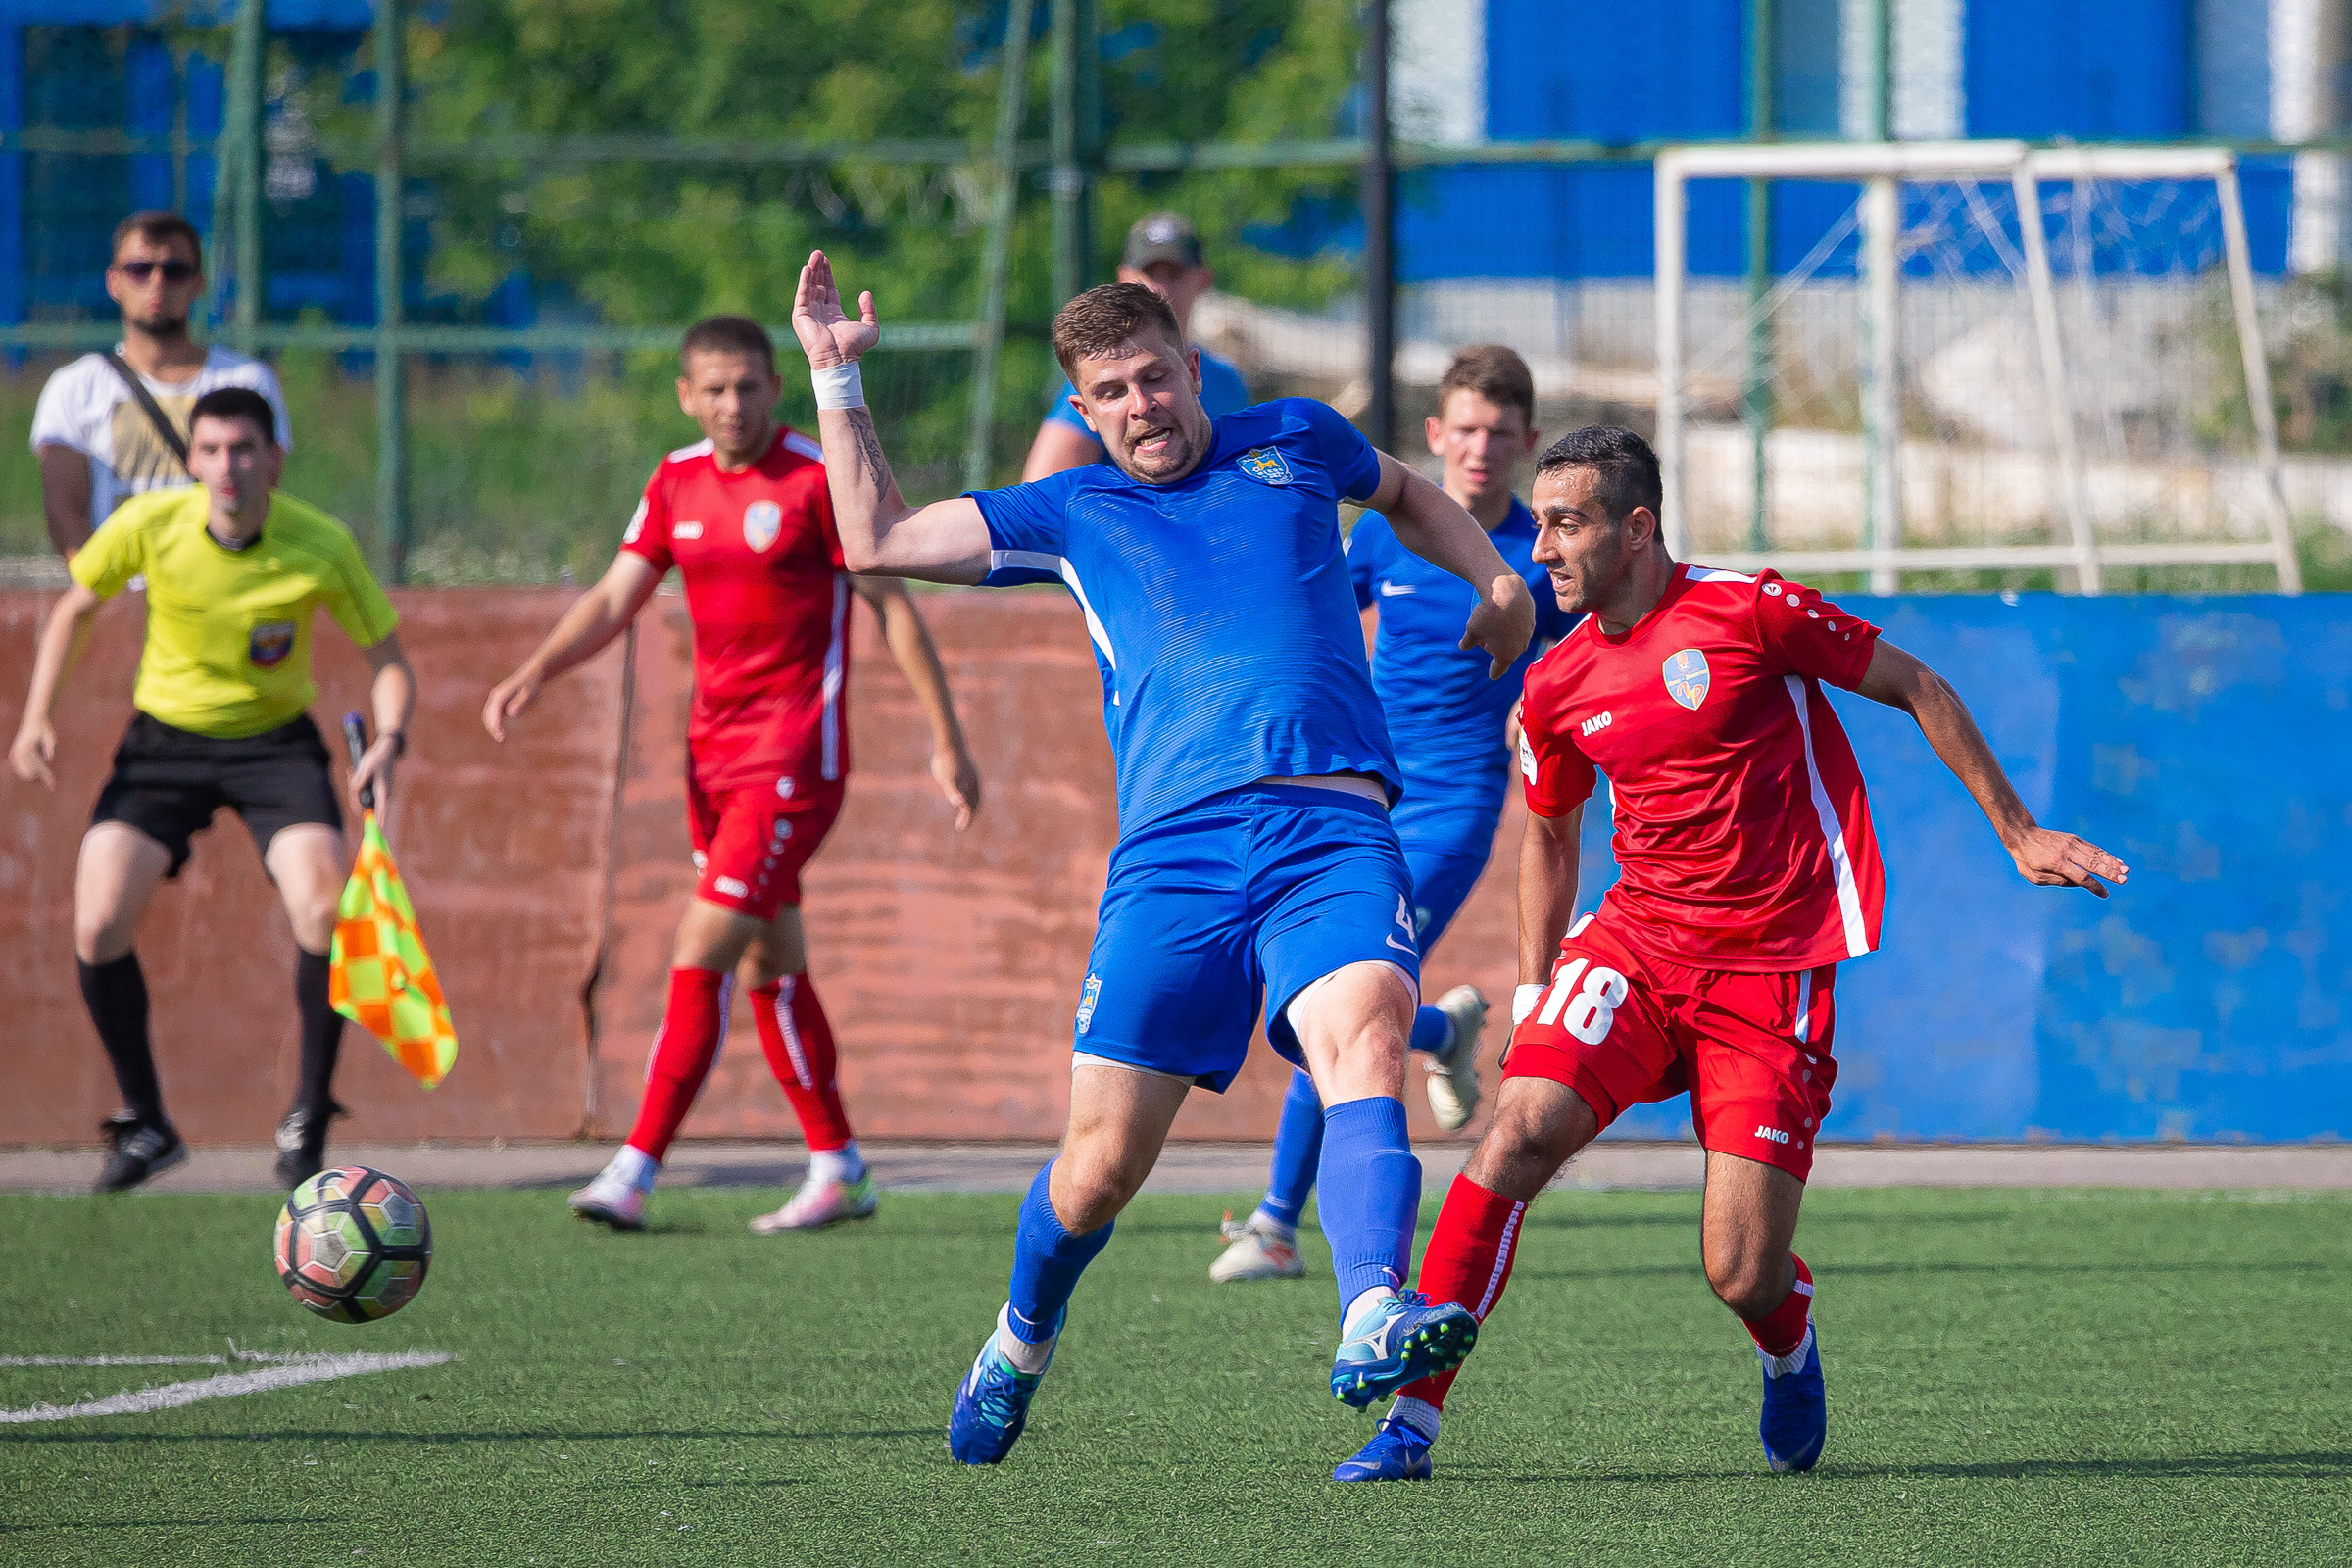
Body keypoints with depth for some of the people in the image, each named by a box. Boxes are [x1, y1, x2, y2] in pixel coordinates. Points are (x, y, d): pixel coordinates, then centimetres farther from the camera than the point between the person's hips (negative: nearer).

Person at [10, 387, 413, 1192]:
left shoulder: (321, 546, -19)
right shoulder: (149, 524, -17)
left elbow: (388, 657, -7)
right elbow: (73, 608, 2)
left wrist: (388, 741, -27)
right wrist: (37, 719, -6)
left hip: (274, 742, -1)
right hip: (165, 739, 1)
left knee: (326, 911, -24)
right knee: (98, 927, -15)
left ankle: (308, 1118, -4)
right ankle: (144, 1121, 6)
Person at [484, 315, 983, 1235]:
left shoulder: (821, 479, -10)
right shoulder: (677, 483, 8)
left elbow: (892, 607, -7)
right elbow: (615, 598, 9)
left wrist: (946, 739, -7)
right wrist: (534, 674, -8)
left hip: (794, 757, -7)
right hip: (714, 747, 7)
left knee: (703, 951, -13)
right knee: (767, 965, 10)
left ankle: (636, 1171, -15)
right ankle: (838, 1170, 20)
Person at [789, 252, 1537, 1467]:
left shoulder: (1294, 443, 20)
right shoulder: (1071, 515, 18)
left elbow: (1405, 493, 40)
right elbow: (874, 538, 19)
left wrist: (1498, 578, 26)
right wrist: (837, 376, 17)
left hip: (1333, 831, -1)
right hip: (1172, 852, 1)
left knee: (1365, 1048, -29)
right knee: (1102, 1160, -1)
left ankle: (1374, 1326, -48)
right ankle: (1020, 1343, 28)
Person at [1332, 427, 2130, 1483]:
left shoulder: (1747, 611, -9)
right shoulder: (1558, 684, 5)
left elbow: (1918, 689, 2)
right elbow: (1549, 834, 22)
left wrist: (2018, 834, 4)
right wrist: (1532, 995, 13)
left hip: (1775, 964, -4)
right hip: (1637, 939, 4)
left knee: (1743, 1278, -9)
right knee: (1522, 1128, -23)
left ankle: (1789, 1348, 31)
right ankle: (1411, 1417, -19)